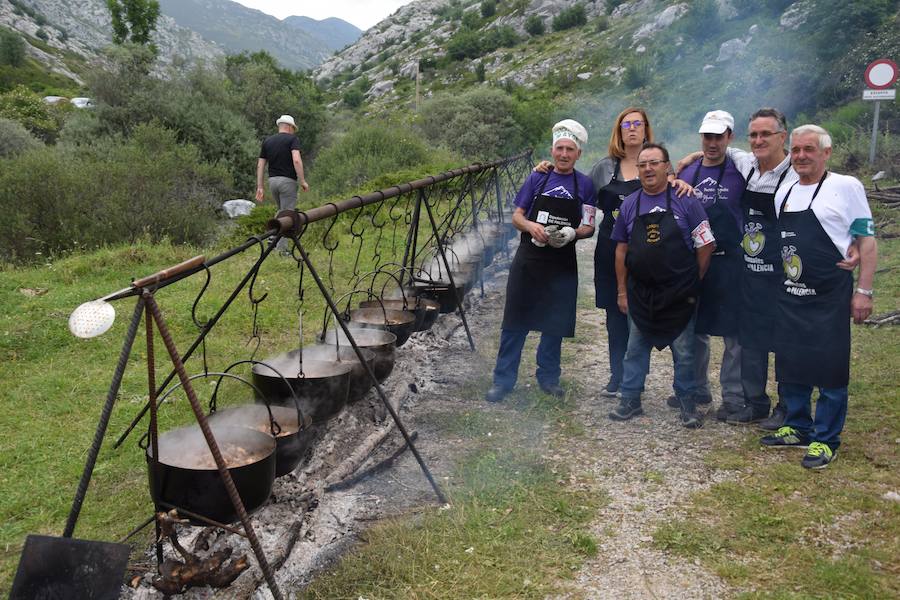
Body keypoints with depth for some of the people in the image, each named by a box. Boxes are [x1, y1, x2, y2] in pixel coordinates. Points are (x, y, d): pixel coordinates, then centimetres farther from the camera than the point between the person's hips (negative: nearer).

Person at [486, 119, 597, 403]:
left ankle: (548, 377, 26)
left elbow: (588, 228, 4)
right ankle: (503, 380, 9)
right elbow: (517, 215, 7)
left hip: (563, 265, 0)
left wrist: (572, 233, -18)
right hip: (528, 260, 0)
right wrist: (530, 226, -15)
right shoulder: (537, 179, 5)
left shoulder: (585, 185, 3)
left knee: (555, 324, 10)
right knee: (515, 321, 0)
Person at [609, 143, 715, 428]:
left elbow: (705, 246, -3)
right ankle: (630, 399, 23)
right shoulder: (629, 204, 4)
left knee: (684, 351, 6)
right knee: (635, 348, 11)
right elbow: (621, 250, 8)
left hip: (680, 294, -3)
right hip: (640, 292, 3)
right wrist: (621, 290, 7)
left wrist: (693, 284, -1)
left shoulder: (686, 201, -6)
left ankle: (687, 404, 21)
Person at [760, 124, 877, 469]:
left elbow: (866, 241, -6)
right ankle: (798, 428, 27)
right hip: (789, 296, 6)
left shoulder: (846, 187, -6)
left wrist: (863, 291, -11)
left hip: (829, 296, -6)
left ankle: (826, 440, 13)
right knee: (789, 364, 12)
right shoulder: (783, 194, 10)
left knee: (829, 369, 0)